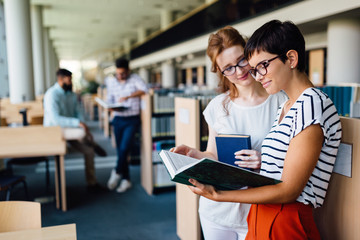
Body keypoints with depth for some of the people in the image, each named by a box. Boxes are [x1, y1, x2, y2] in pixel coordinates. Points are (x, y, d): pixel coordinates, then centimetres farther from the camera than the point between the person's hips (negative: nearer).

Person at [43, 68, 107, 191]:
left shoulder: (72, 94, 6)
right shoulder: (51, 94, -18)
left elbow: (78, 113, 9)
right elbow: (55, 119, -27)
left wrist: (83, 124, -13)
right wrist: (78, 123, -32)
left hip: (70, 129, 7)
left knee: (89, 151, -9)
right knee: (82, 133, -36)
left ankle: (92, 182, 3)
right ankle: (94, 146, -2)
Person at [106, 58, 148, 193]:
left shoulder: (134, 78, -4)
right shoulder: (111, 81, 5)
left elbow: (144, 90, -19)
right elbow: (109, 99, 11)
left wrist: (127, 96, -24)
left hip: (132, 119, -3)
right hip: (118, 119, 4)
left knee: (124, 148, -13)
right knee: (120, 150, 6)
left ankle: (117, 172, 11)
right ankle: (126, 179, 17)